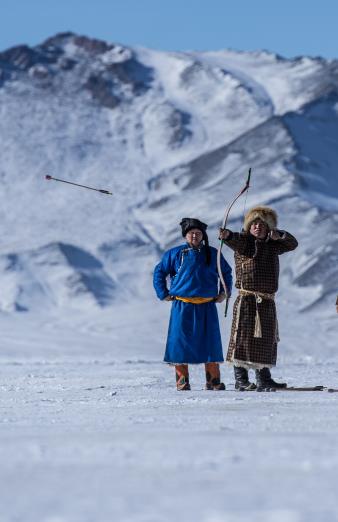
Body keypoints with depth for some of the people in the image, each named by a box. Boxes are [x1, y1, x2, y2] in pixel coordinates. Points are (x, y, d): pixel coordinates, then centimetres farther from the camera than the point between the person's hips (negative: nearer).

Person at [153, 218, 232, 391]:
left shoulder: (212, 254, 10)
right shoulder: (175, 254, 3)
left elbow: (227, 272, 23)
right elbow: (159, 272, 11)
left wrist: (224, 292, 13)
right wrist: (163, 294, 5)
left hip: (207, 307, 2)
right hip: (182, 307, -2)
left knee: (210, 343, -1)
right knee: (181, 342, -4)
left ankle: (213, 380, 5)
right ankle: (182, 380, 2)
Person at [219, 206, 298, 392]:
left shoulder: (272, 245, 15)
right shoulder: (244, 241, -2)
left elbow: (293, 244, 13)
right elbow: (236, 241, -22)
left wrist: (280, 235, -7)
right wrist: (227, 235, -46)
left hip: (267, 301, 6)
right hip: (247, 298, -6)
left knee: (266, 339, 11)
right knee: (243, 336, -9)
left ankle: (263, 378, 19)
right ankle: (240, 378, -7)